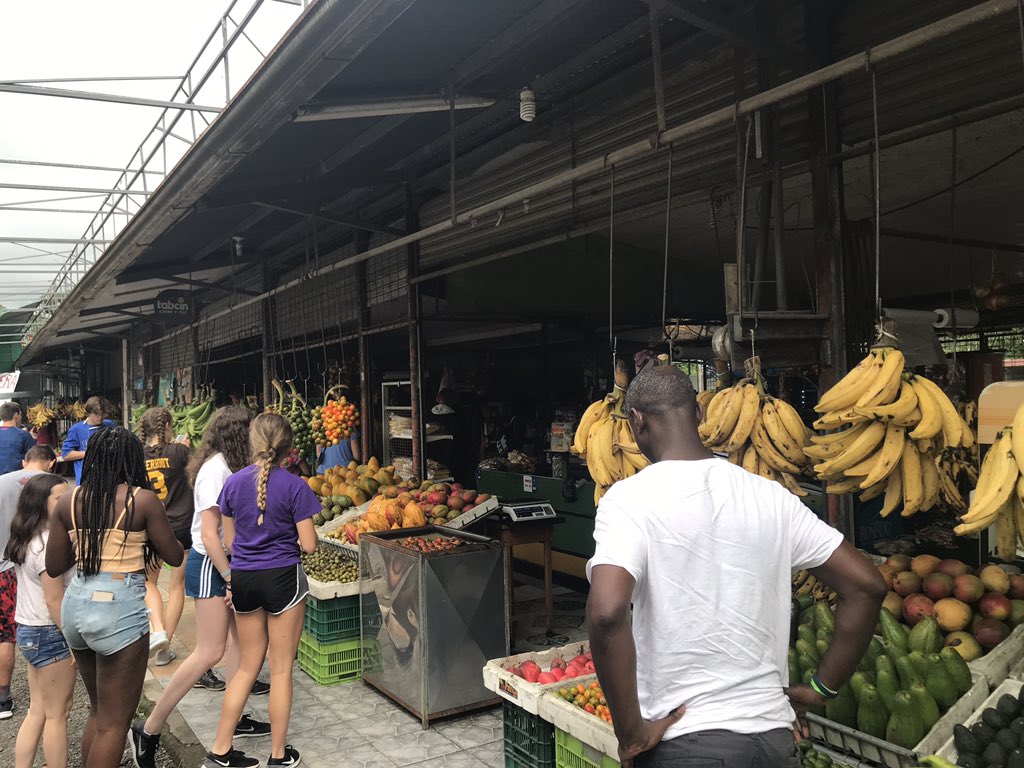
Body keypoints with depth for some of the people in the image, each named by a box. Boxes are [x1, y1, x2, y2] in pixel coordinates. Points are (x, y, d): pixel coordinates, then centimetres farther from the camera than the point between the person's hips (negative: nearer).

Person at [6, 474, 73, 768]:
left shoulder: (28, 541, 8)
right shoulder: (49, 544, -20)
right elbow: (55, 602, -20)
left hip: (29, 630, 9)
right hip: (49, 634, -9)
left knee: (37, 711, 16)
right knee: (57, 714, 3)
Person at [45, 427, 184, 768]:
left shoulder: (69, 501, 3)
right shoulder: (142, 500, -10)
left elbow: (54, 567, 8)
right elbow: (175, 556, -1)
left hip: (76, 603, 6)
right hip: (119, 607, -6)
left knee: (98, 712, 24)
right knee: (113, 724, 6)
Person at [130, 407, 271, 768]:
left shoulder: (225, 466, 8)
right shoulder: (216, 469, -19)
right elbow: (209, 535, -20)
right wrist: (231, 579, -16)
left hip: (225, 562, 9)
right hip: (210, 565, -9)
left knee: (242, 635, 13)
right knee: (210, 652, -7)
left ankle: (235, 718, 24)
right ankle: (148, 730, 3)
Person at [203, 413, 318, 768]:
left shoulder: (235, 482, 0)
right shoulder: (294, 486, -13)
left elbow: (229, 540, 7)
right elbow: (308, 544, -11)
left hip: (243, 578, 4)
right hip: (282, 578, -4)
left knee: (248, 666, 19)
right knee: (281, 669, 9)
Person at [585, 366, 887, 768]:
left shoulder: (629, 497, -13)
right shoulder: (770, 496, 1)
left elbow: (606, 612, -28)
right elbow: (867, 585, 2)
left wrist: (631, 734, -16)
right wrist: (821, 688, 8)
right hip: (775, 734, 4)